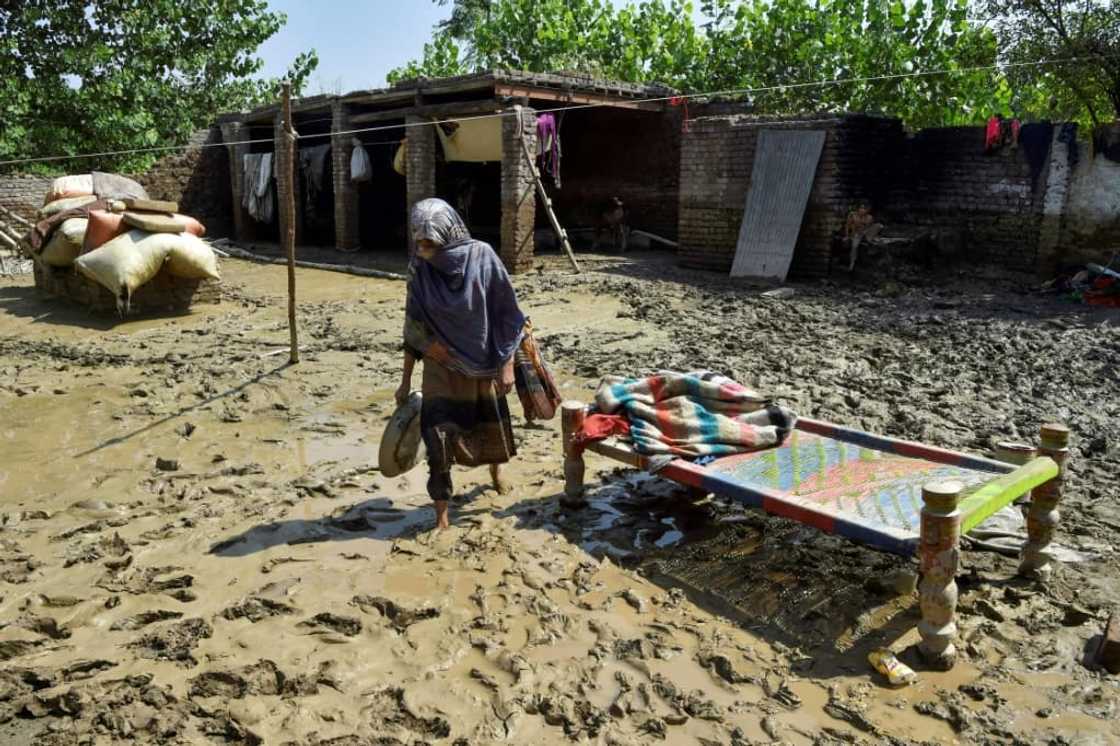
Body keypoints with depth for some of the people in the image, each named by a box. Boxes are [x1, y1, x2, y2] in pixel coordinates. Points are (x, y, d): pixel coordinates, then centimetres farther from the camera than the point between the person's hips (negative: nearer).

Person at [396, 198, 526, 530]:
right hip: (440, 367, 1)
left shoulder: (481, 257, -17)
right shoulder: (419, 268, -10)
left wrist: (507, 364, -13)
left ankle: (495, 472, 52)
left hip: (481, 365, 0)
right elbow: (413, 329, -2)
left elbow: (506, 315, -11)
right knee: (437, 437, -10)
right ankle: (441, 517, 4)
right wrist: (406, 380, 1)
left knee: (491, 425, 19)